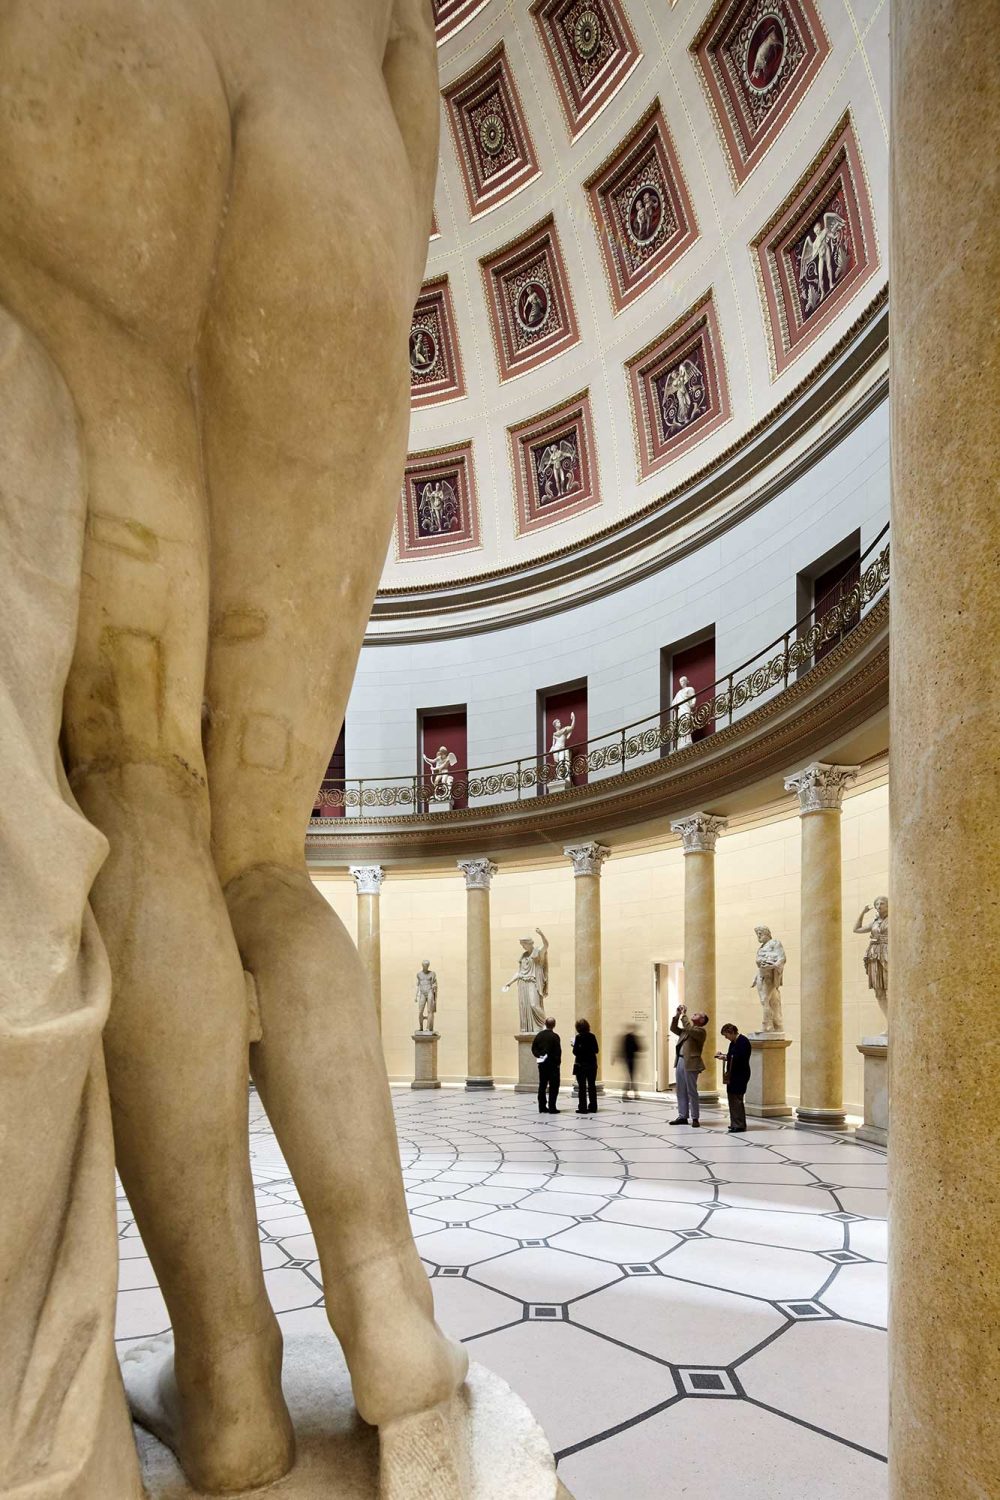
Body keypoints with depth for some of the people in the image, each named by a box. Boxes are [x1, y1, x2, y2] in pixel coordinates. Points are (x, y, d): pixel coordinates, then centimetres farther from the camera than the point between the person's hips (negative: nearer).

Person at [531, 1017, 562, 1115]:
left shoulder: (539, 1035, 3)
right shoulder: (555, 1036, -14)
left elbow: (534, 1049, 5)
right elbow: (558, 1051, -15)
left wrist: (539, 1056, 6)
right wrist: (558, 1062, -5)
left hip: (542, 1064, 5)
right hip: (552, 1064, -5)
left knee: (542, 1086, 13)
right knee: (553, 1086, 0)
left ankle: (542, 1107, 15)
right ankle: (552, 1108, -3)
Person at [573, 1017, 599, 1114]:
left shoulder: (578, 1037, -14)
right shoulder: (592, 1036, -1)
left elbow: (575, 1052, -16)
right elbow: (596, 1050, 3)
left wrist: (574, 1045, 3)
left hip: (581, 1064, -5)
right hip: (592, 1064, 5)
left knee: (582, 1087, 2)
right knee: (592, 1086, 12)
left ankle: (583, 1107, 2)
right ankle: (593, 1107, 16)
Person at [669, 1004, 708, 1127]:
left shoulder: (700, 1031, -5)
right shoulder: (686, 1030, 20)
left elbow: (688, 1028, -21)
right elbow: (674, 1028, 20)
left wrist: (683, 1015, -13)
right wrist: (677, 1015, 9)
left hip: (690, 1063, -8)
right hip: (680, 1061, 8)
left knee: (692, 1091, -3)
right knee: (681, 1091, 10)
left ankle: (695, 1118, 5)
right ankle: (682, 1116, 16)